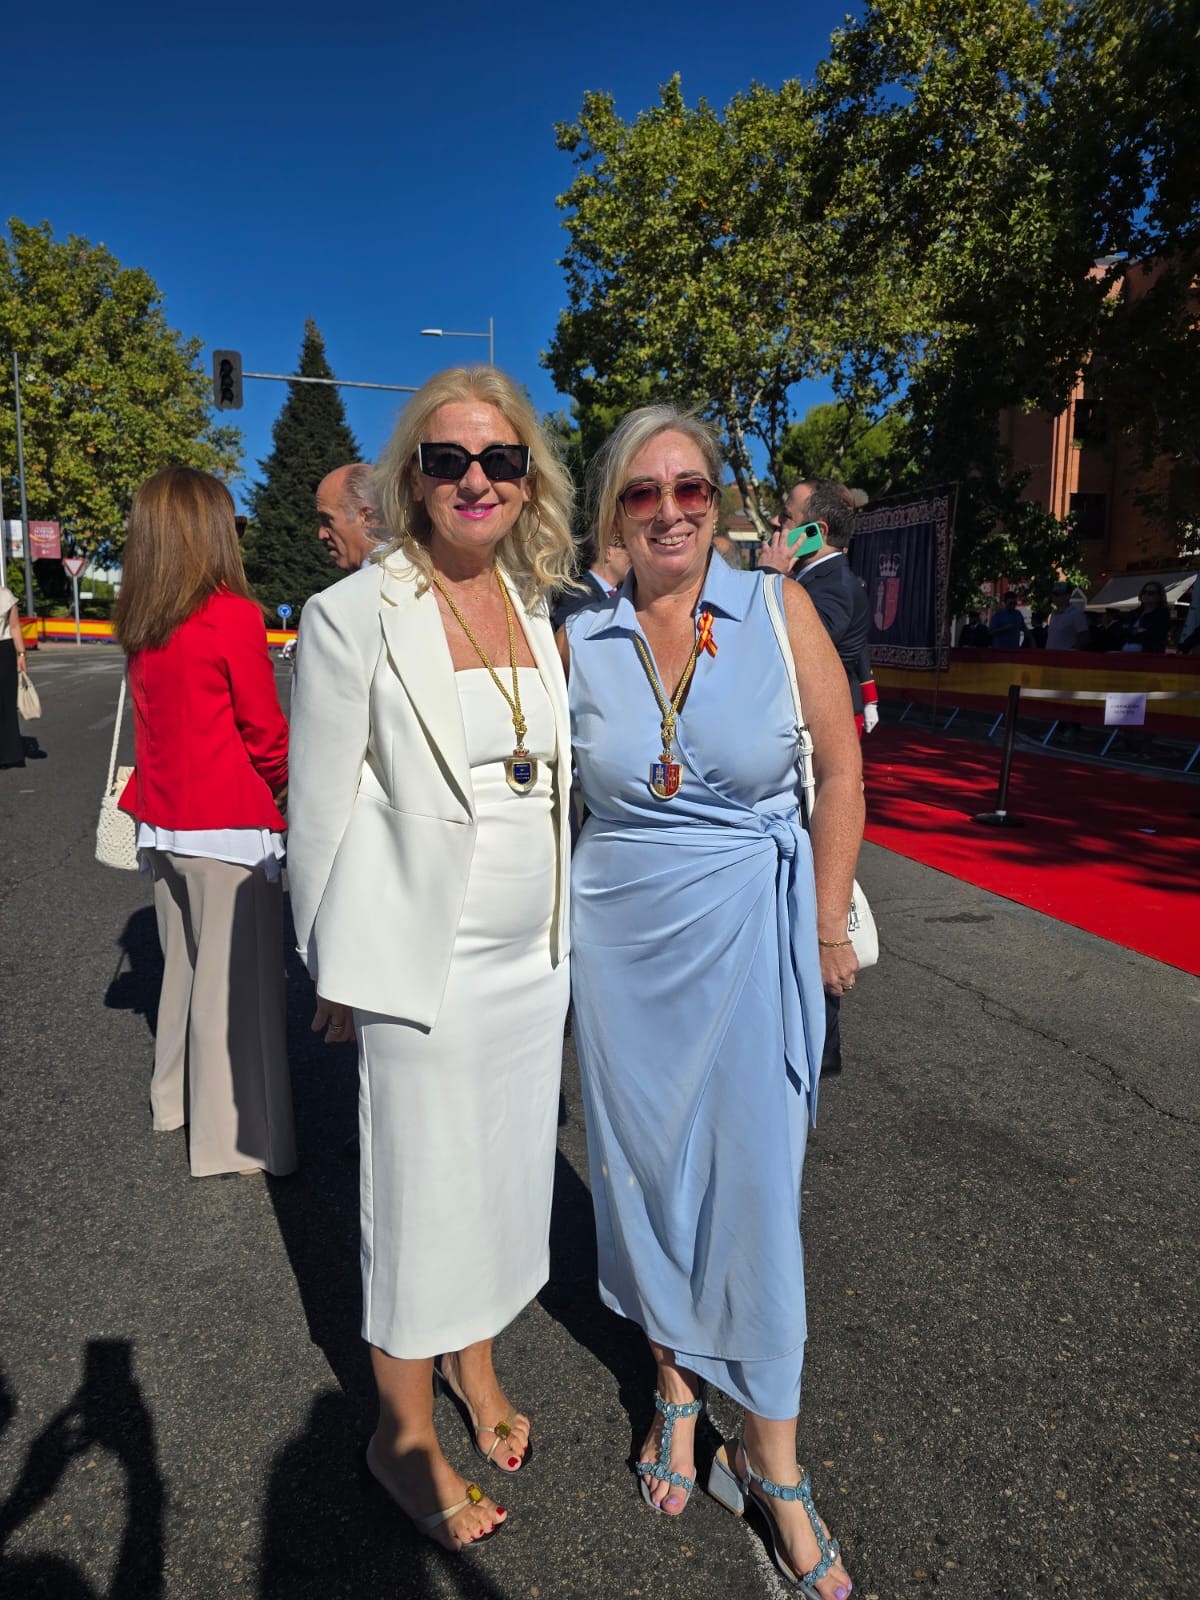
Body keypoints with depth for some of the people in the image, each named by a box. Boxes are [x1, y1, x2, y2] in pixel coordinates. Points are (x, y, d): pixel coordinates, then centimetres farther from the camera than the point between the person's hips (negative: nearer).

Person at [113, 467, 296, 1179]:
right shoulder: (235, 616, -15)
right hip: (232, 828, -7)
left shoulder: (140, 626, 4)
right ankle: (236, 1138, 15)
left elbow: (159, 722, 9)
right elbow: (266, 733, -10)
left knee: (185, 963, 22)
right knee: (239, 979, 4)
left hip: (164, 824, 7)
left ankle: (178, 1098, 40)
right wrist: (288, 790, 7)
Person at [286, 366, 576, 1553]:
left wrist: (570, 927, 14)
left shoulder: (542, 610, 6)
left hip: (535, 957, 6)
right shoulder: (352, 616, -11)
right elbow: (320, 805, -8)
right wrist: (339, 971, -5)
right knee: (422, 1192, 9)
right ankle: (403, 1432, 34)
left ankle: (476, 1363, 46)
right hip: (424, 962, -5)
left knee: (508, 1172, 19)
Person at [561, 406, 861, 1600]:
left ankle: (772, 1465, 25)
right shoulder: (579, 640, -2)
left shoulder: (777, 607, -6)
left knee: (754, 1186, 5)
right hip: (621, 936, 2)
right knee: (645, 1168, 14)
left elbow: (841, 768, -2)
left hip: (750, 931, -2)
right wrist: (549, 918, 6)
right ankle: (675, 1390, 39)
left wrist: (828, 927, -2)